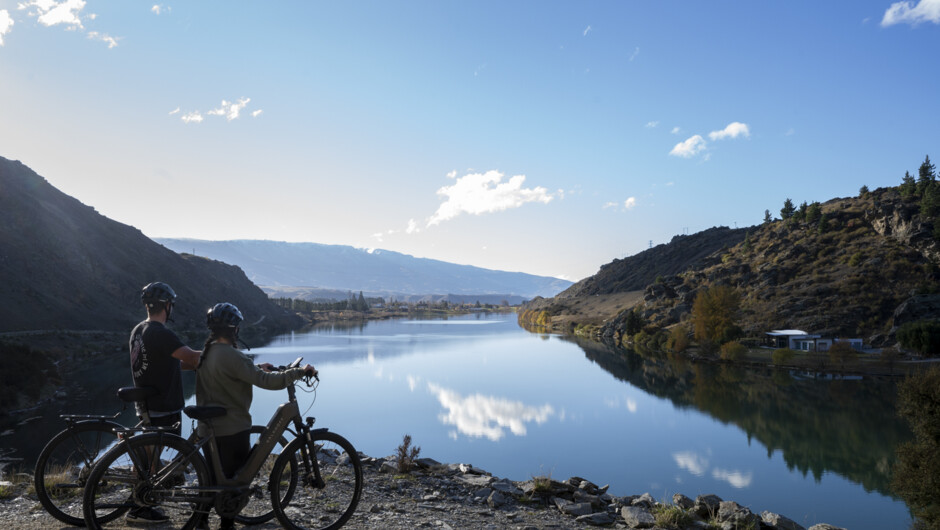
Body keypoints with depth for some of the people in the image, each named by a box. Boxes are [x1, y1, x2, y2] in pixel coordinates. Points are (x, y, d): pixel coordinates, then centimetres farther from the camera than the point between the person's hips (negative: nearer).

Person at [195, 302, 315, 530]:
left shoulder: (206, 353, 6)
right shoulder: (231, 356, -22)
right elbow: (266, 381, -27)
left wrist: (258, 367, 26)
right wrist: (299, 372, -21)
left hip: (208, 428, 8)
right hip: (232, 429, -8)